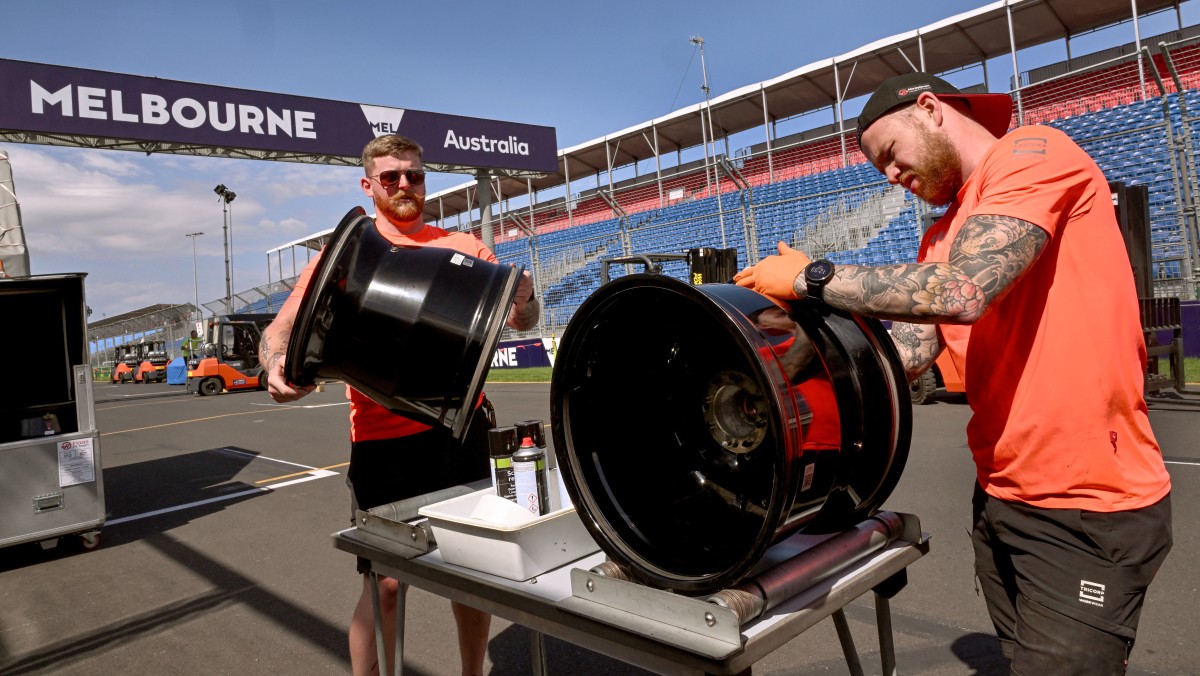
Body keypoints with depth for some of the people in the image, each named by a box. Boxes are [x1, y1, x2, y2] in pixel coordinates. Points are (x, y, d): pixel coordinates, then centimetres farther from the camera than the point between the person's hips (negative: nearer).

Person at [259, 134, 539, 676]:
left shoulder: (461, 246, 9)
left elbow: (521, 322, 8)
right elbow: (280, 330, -2)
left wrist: (523, 298, -16)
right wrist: (278, 363, -25)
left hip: (461, 427, 3)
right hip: (385, 437, -3)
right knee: (385, 581, 0)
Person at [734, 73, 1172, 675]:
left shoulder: (1033, 155, -10)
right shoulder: (943, 239, 14)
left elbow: (959, 293, -26)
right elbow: (906, 354, 4)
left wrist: (812, 278, -17)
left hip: (1090, 509, -8)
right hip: (1001, 494, 8)